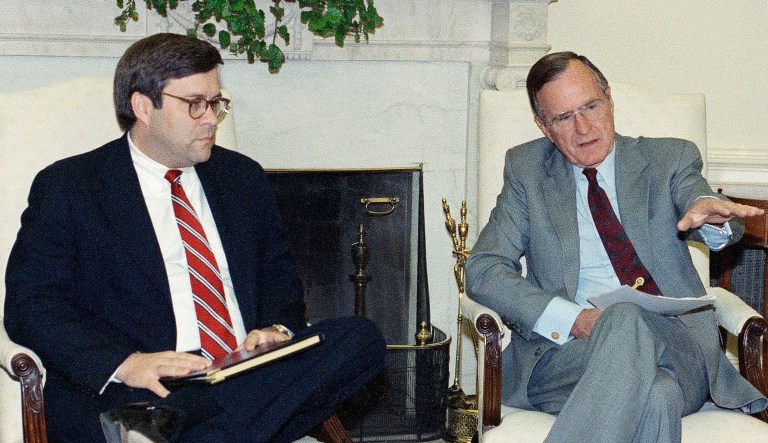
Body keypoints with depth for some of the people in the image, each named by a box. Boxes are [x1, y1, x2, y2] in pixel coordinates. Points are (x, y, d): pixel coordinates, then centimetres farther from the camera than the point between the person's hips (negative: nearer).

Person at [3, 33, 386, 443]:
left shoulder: (242, 176, 21)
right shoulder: (67, 187, 5)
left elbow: (279, 275, 26)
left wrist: (277, 328, 0)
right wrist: (126, 364, -21)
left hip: (249, 376, 9)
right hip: (135, 393, -9)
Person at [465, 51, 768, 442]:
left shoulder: (669, 158, 15)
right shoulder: (527, 169, 14)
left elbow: (725, 226, -3)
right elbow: (483, 270, 4)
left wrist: (711, 211, -31)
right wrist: (573, 318, -11)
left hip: (674, 346, 1)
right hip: (566, 349, -1)